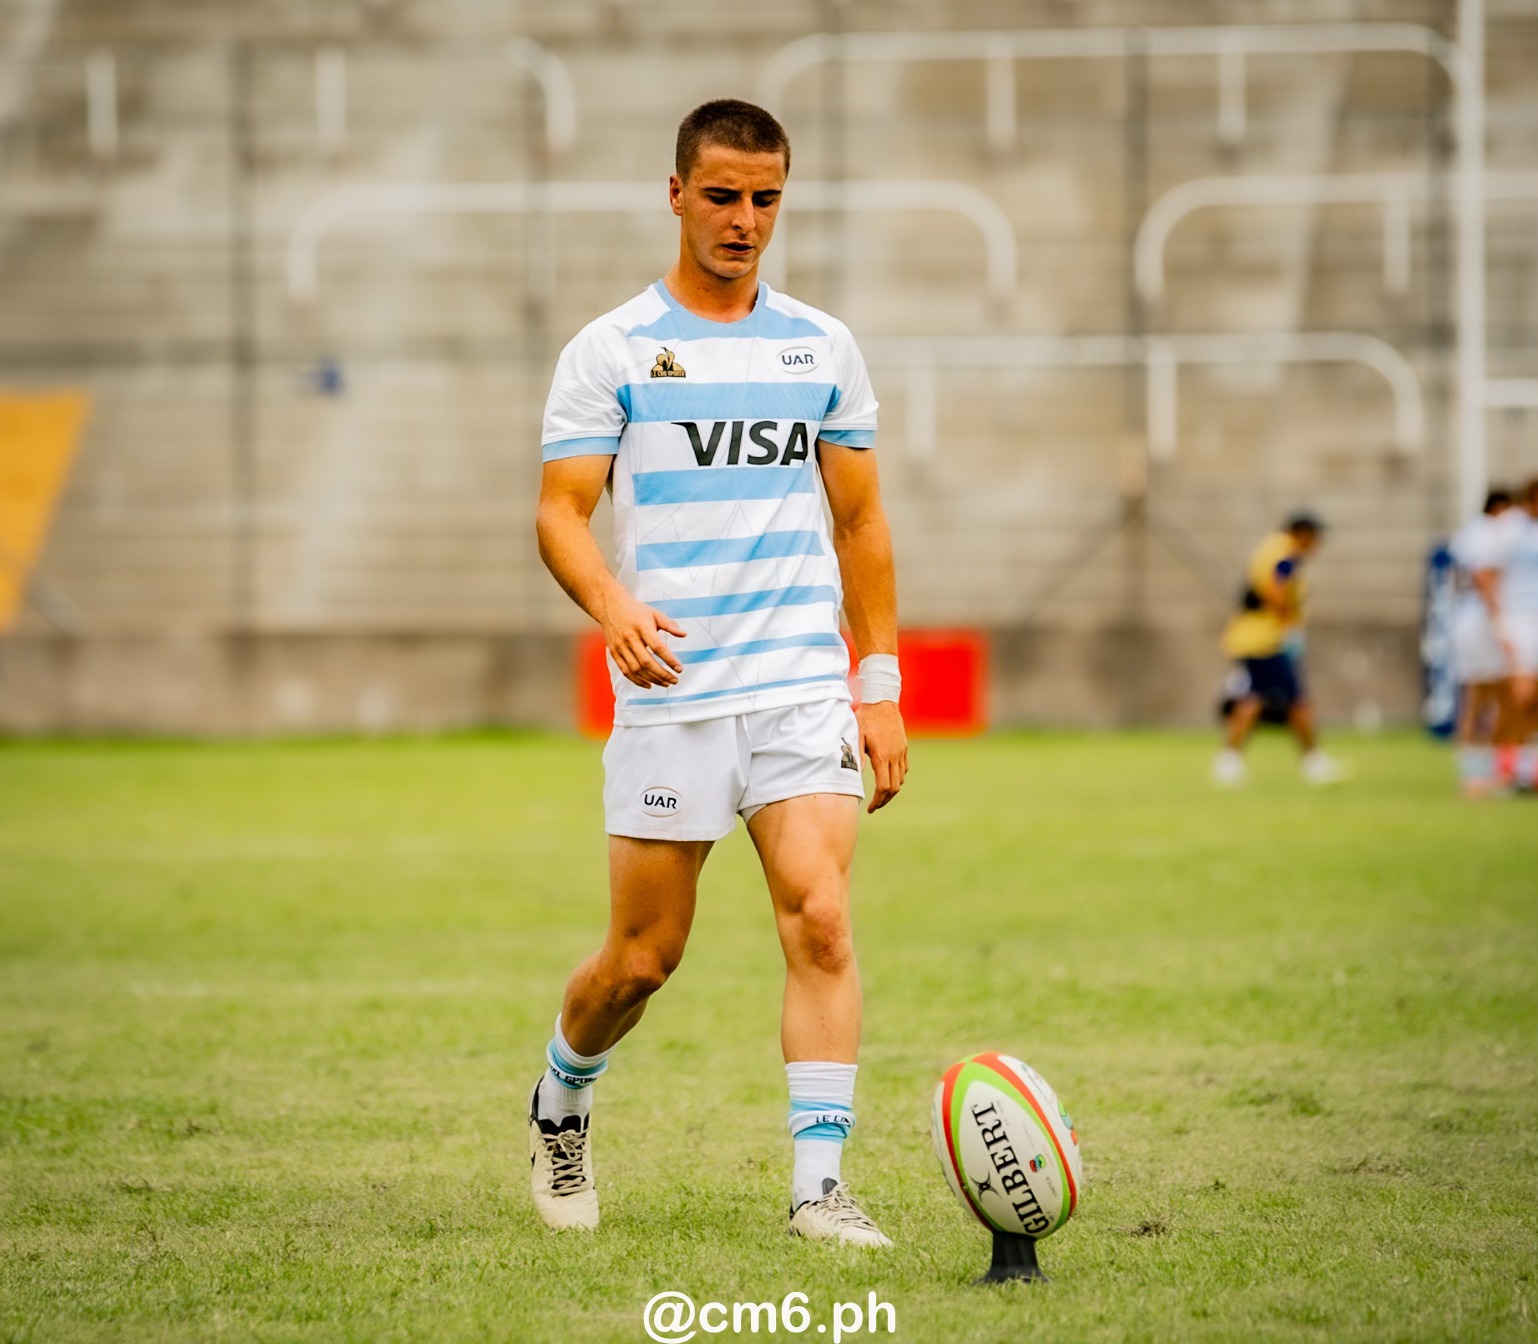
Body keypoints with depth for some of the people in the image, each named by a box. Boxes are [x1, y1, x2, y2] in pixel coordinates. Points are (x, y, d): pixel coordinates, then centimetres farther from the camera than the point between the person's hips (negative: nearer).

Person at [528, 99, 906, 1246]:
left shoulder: (823, 348, 11)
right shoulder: (611, 352, 1)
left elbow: (860, 523, 15)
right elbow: (560, 511, -3)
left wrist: (882, 686, 9)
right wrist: (614, 606, -24)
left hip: (805, 690, 2)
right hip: (670, 697, -2)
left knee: (821, 919, -15)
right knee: (642, 960, 4)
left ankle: (819, 1184, -14)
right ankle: (561, 1106, 34)